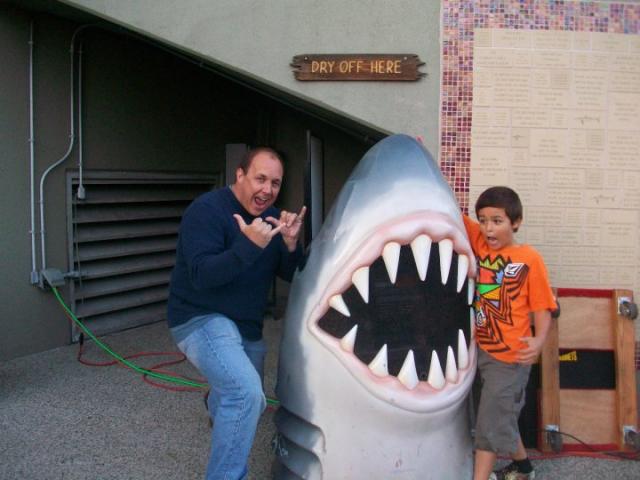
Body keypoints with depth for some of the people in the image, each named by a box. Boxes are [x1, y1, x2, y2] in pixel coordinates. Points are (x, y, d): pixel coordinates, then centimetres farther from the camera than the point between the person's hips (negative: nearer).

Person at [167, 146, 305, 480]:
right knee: (246, 393, -32)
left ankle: (218, 404, 63)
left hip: (247, 326, 8)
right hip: (201, 319, -8)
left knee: (251, 404, 26)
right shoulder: (207, 210, -18)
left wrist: (291, 244, -19)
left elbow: (290, 275, 2)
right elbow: (202, 274, -28)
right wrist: (248, 245, -39)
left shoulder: (270, 217, 4)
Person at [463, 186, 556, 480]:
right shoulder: (479, 242, 0)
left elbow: (542, 306, -11)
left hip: (510, 356, -6)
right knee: (502, 415, 22)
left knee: (491, 420, -1)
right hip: (480, 348, 6)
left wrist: (539, 340, -27)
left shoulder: (529, 258, -13)